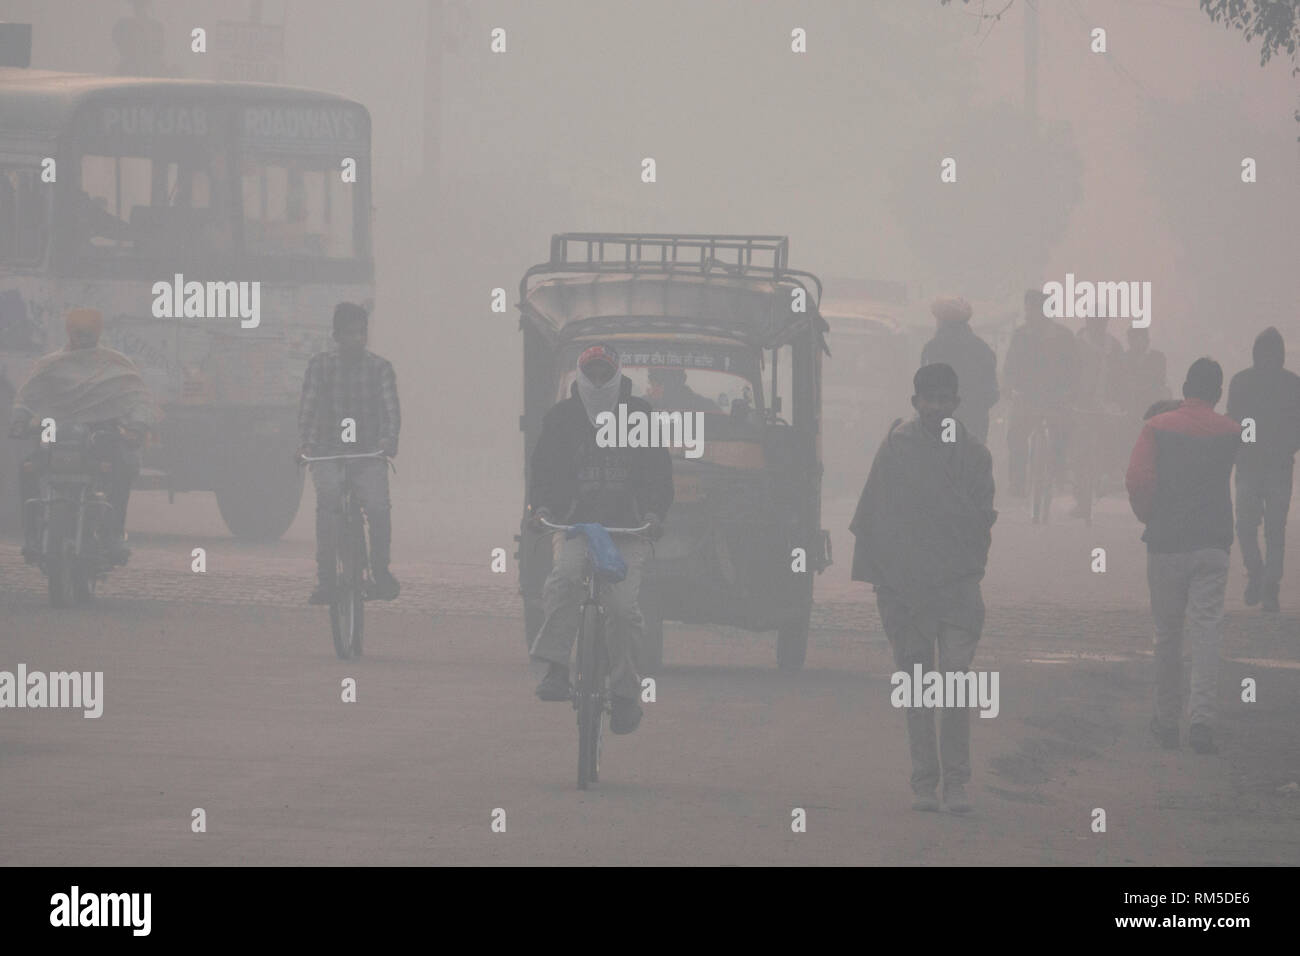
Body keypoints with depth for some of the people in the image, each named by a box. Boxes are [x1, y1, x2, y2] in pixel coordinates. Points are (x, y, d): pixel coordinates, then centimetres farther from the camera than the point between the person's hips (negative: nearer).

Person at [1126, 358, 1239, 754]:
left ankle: (1167, 720, 18)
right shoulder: (1230, 432, 2)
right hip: (1213, 543, 0)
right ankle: (1203, 718, -16)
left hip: (1166, 543, 0)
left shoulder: (1157, 428, -4)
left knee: (1167, 634, 10)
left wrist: (1149, 517, 3)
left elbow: (1137, 479, -12)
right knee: (1206, 631, -2)